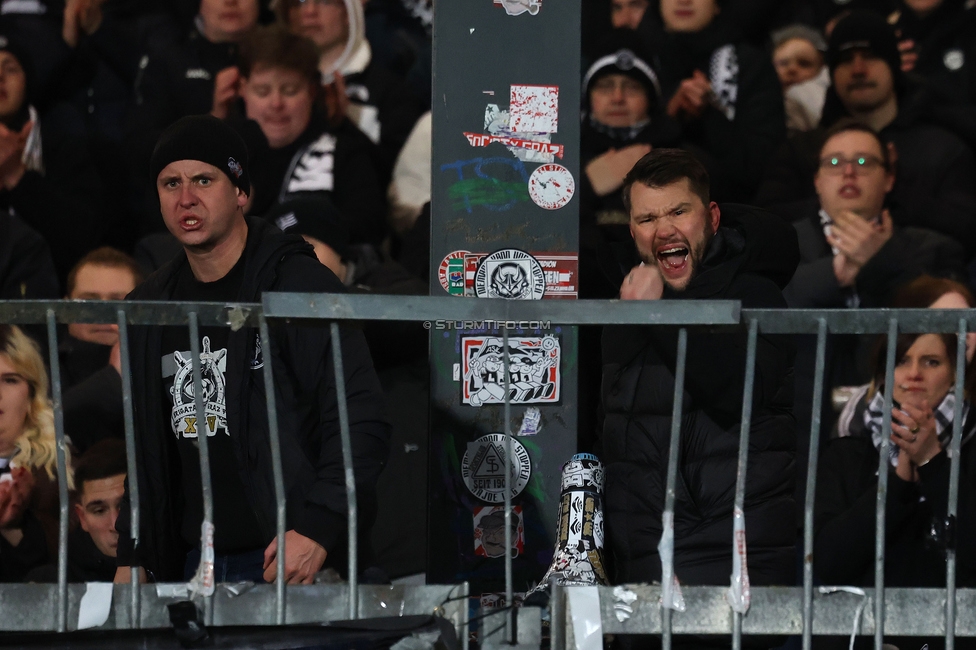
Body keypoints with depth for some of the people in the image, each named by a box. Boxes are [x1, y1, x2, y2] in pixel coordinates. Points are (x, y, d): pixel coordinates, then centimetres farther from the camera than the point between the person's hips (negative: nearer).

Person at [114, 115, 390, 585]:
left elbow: (360, 422, -14)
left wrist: (319, 529, -23)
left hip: (291, 563, -6)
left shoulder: (301, 287, -8)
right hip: (192, 565, 6)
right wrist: (132, 558, 15)